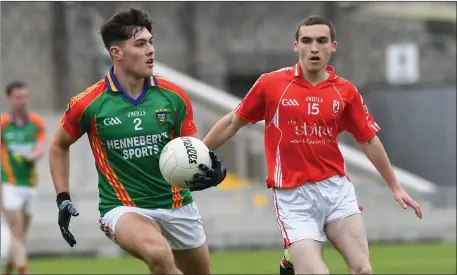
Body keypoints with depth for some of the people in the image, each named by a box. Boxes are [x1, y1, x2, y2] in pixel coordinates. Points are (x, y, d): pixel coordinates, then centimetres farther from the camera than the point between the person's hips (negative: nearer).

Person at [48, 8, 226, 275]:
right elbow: (59, 146, 9)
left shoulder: (174, 96, -5)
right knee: (159, 253, -35)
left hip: (177, 205, 4)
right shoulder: (88, 104, -10)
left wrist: (210, 170, -17)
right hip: (123, 208, -4)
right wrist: (63, 198, 2)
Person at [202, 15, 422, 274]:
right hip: (294, 196, -3)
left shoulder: (346, 91, 4)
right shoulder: (270, 84, -2)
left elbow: (369, 141, 14)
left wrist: (396, 187, 16)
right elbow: (233, 123, 10)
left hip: (337, 188, 3)